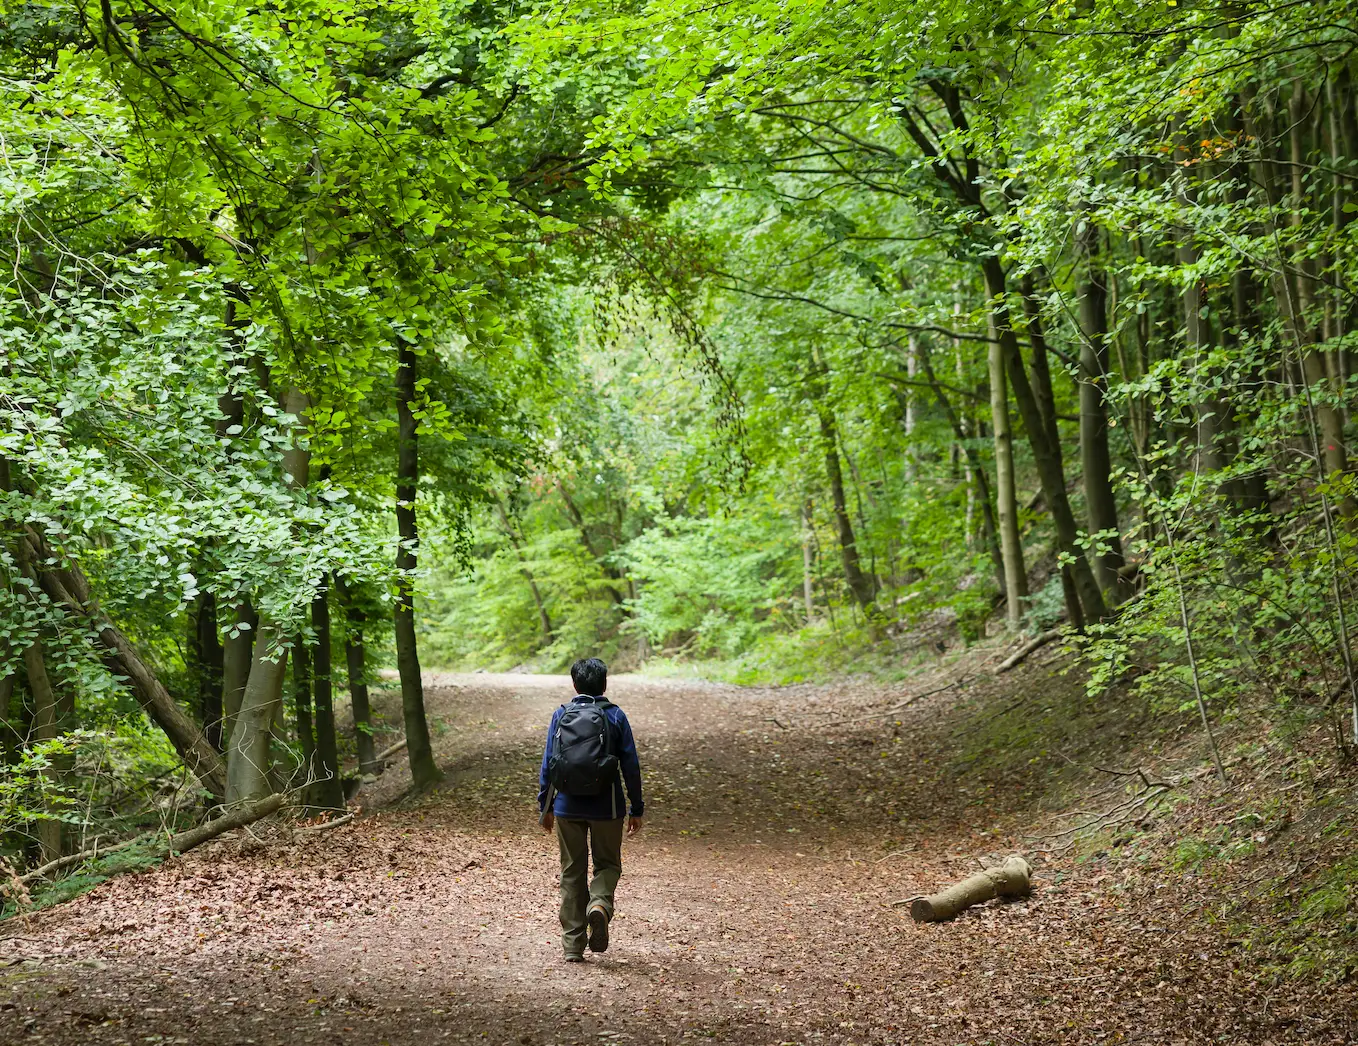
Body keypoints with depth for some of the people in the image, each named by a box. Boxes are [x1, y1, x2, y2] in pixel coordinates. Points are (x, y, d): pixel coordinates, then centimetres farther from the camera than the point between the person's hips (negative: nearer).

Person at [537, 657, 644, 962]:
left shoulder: (561, 716, 0)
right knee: (607, 864, 15)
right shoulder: (615, 716, -3)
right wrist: (636, 809, 4)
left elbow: (547, 765, 1)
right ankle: (599, 903, -17)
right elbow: (631, 766, -4)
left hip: (567, 808, 1)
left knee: (572, 872, 11)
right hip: (606, 808, -1)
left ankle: (573, 945, 11)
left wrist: (545, 807, 11)